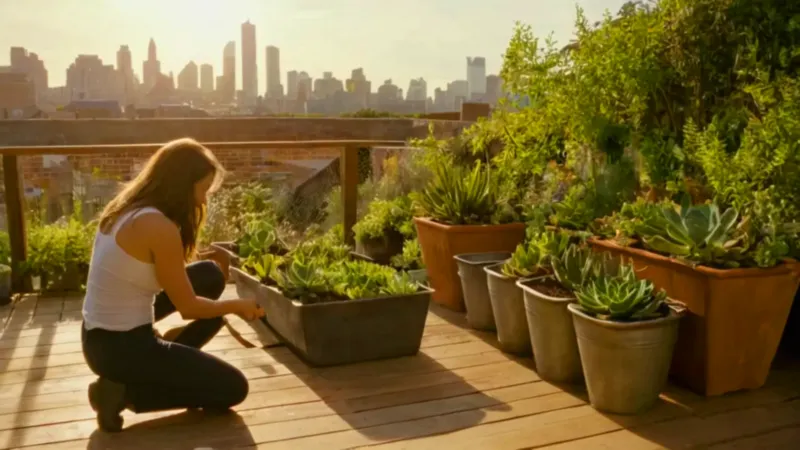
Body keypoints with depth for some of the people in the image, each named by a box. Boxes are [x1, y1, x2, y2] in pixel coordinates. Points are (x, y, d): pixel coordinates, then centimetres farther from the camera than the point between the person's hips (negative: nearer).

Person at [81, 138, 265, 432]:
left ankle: (167, 369, 15)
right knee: (234, 388, 2)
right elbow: (188, 307, -14)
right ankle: (124, 393, -1)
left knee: (210, 275, 15)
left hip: (99, 337, 9)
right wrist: (236, 306, 3)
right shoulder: (159, 227, -24)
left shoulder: (125, 209, 3)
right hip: (122, 348, -9)